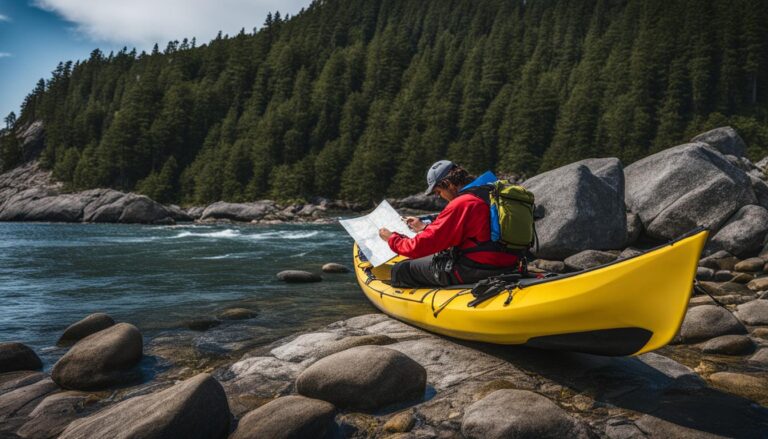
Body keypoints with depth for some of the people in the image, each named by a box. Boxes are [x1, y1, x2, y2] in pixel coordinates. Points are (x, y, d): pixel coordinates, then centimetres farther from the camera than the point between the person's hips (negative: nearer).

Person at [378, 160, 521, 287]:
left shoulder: (460, 204, -17)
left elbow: (421, 247, -15)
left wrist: (391, 238, 3)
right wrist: (425, 227, 29)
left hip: (475, 271, -10)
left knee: (400, 270, -1)